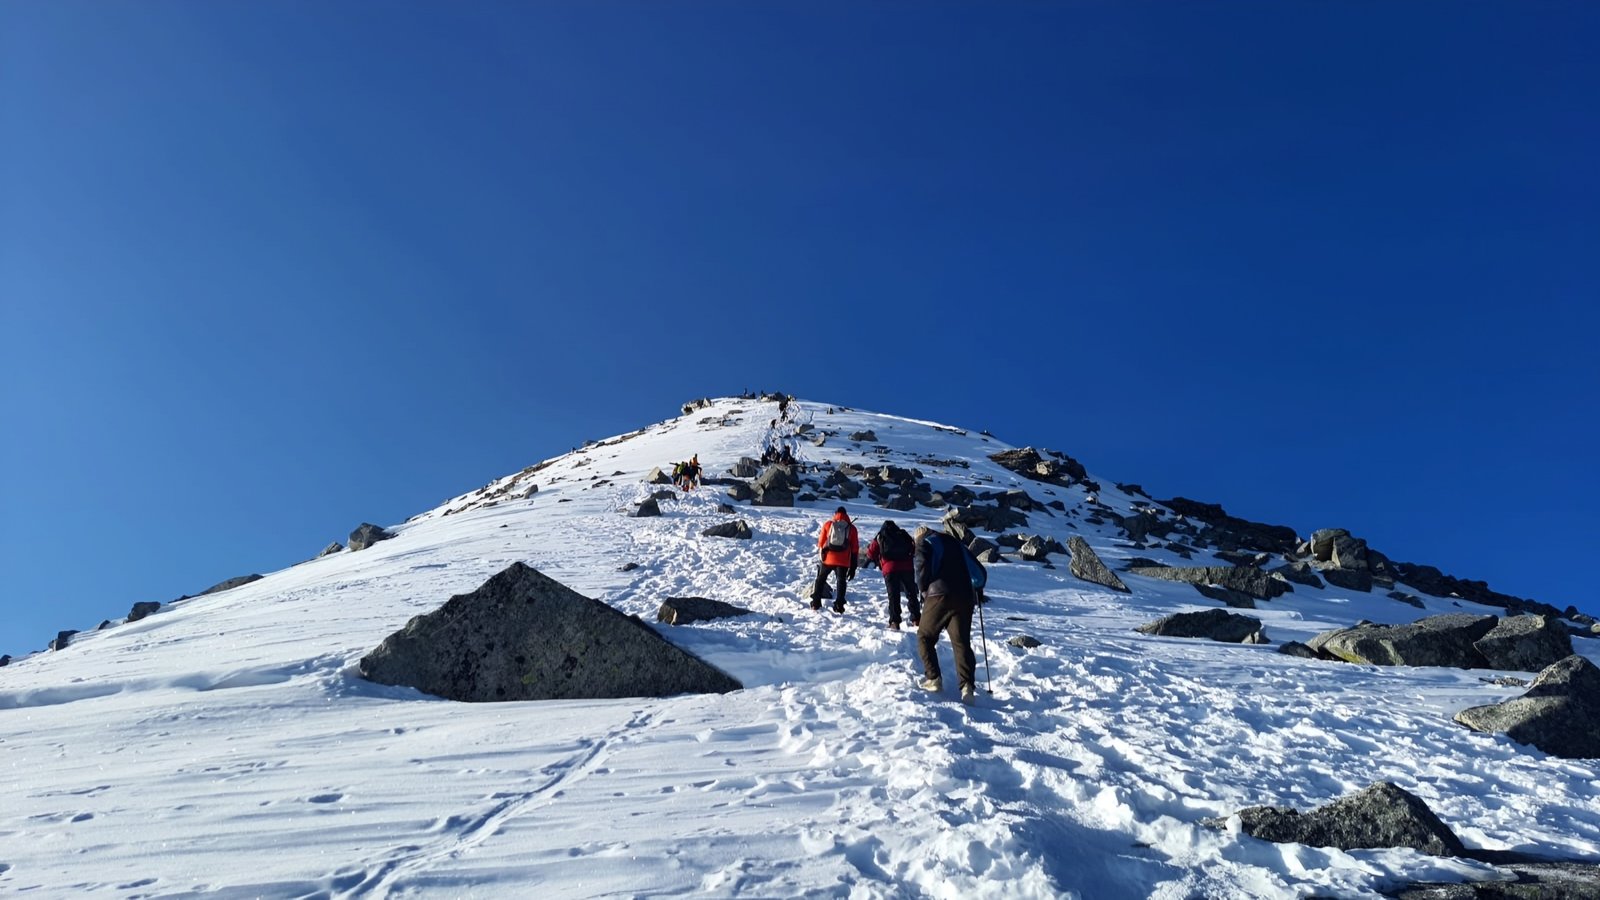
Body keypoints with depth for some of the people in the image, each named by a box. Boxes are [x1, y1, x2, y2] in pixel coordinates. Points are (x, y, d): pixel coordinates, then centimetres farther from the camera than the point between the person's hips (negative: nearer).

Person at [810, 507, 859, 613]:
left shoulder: (828, 524, 3)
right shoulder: (851, 528, 5)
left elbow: (821, 542, 6)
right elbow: (855, 548, 6)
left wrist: (821, 552, 26)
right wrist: (853, 567, 10)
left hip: (827, 559, 0)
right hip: (843, 561, 0)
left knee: (821, 579, 16)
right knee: (841, 581, 8)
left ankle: (816, 603, 13)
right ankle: (839, 606, -1)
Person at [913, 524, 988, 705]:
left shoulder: (924, 542, 13)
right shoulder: (957, 543, 27)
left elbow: (922, 569, -6)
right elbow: (980, 571, 23)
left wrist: (924, 591, 8)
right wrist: (978, 591, 36)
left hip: (940, 595, -4)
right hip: (965, 598, 4)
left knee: (925, 637, 12)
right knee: (962, 643, 1)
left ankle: (934, 679, 1)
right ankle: (967, 686, -16)